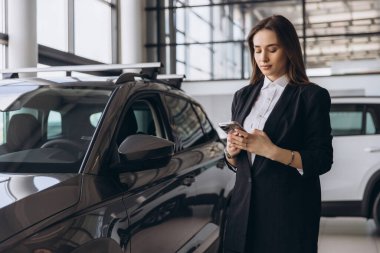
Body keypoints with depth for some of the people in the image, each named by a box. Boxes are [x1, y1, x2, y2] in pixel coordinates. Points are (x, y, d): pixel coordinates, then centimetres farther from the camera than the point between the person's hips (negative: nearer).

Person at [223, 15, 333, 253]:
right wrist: (232, 152, -7)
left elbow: (322, 161, -10)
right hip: (246, 205, 5)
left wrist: (271, 151, -21)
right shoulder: (243, 96, 11)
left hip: (290, 209, -5)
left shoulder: (312, 96, -6)